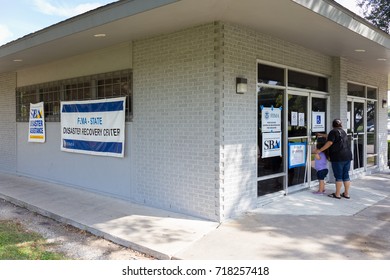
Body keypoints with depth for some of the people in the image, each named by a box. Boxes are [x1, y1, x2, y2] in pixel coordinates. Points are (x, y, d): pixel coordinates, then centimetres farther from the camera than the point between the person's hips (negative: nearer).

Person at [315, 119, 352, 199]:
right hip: (347, 156, 7)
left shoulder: (333, 131, -6)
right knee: (346, 175, 11)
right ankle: (346, 193, 16)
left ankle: (337, 194, 4)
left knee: (338, 176, -2)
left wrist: (320, 150, -14)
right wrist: (322, 135, 41)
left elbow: (329, 142, -17)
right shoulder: (343, 131, 18)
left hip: (338, 157, -7)